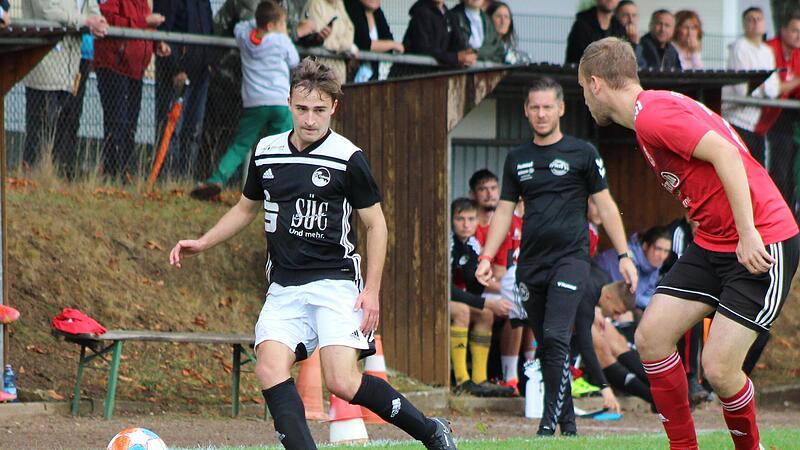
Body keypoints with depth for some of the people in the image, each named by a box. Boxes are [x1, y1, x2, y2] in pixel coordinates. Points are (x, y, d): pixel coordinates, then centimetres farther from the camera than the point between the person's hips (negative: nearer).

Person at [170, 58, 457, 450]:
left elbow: (375, 223, 1)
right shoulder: (266, 152, 8)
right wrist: (202, 244, 15)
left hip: (335, 282, -5)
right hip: (284, 288, 5)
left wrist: (371, 290, -6)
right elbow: (246, 208, 25)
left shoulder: (348, 159, -6)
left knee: (343, 383, -17)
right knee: (269, 369, -20)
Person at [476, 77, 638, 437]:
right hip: (531, 264, 5)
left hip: (570, 258, -5)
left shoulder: (582, 153, 2)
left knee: (556, 337, -17)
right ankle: (568, 420, 14)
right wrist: (487, 257, 6)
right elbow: (504, 210, 17)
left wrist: (624, 255, -1)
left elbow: (605, 205, 4)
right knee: (545, 347, 5)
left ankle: (550, 422, -17)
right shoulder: (517, 159, 14)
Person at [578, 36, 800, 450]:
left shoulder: (653, 114, -17)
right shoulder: (650, 114, 15)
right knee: (651, 337, 1)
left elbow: (726, 154, -26)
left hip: (761, 245, -10)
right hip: (712, 242, 10)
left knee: (718, 367, -13)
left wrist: (748, 233, -27)